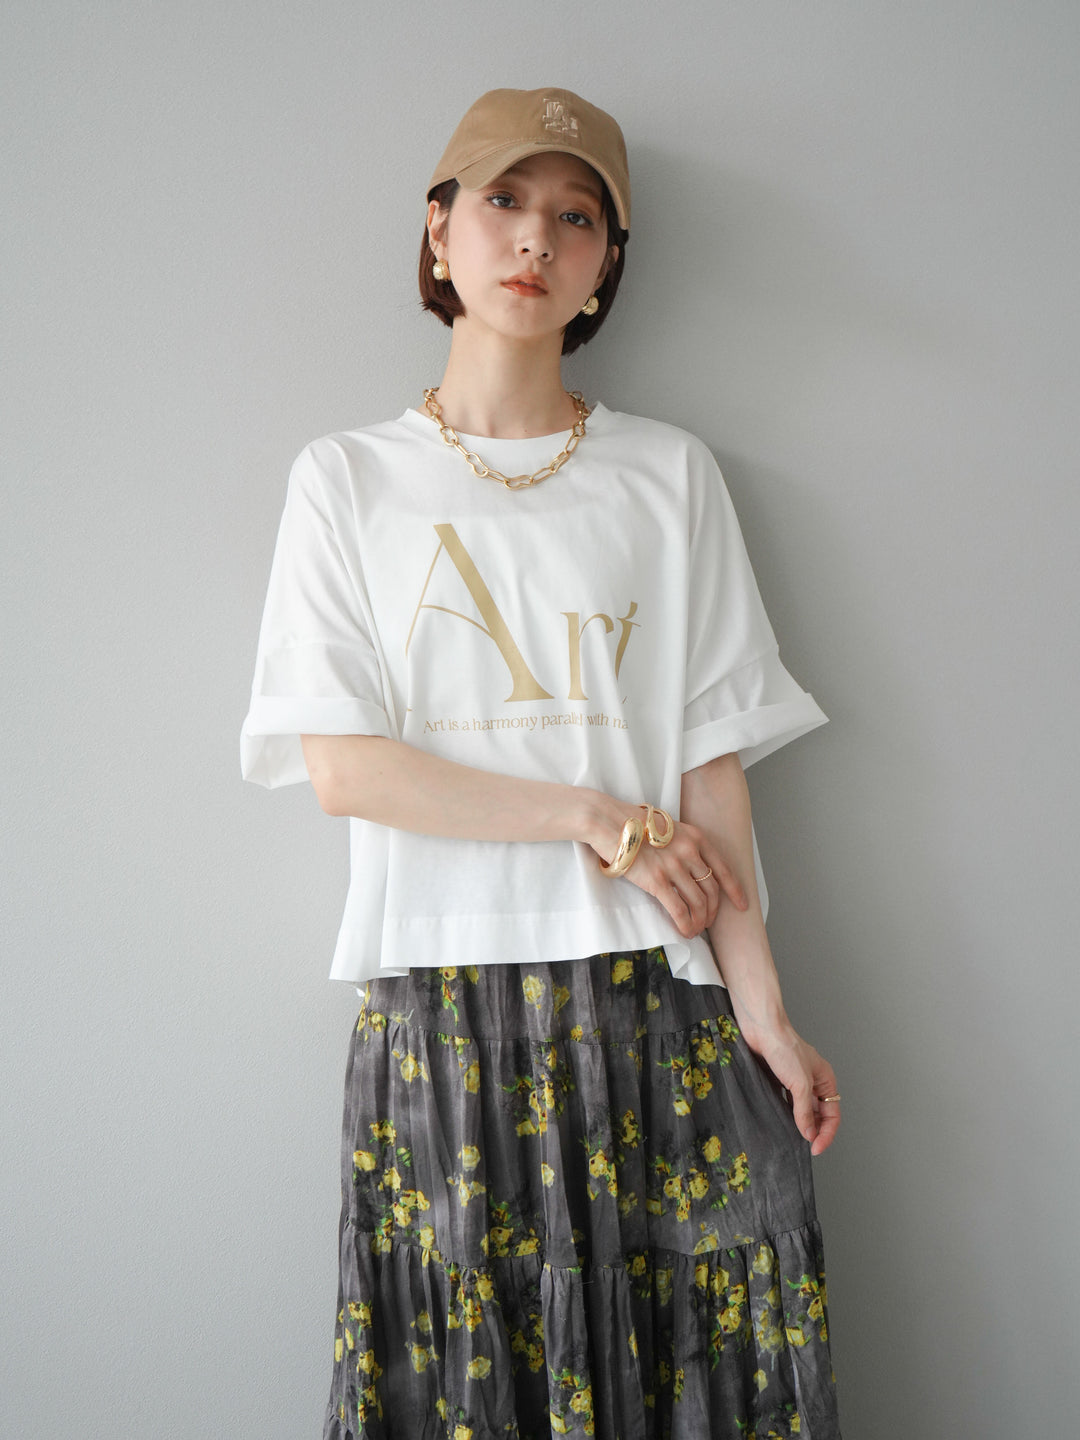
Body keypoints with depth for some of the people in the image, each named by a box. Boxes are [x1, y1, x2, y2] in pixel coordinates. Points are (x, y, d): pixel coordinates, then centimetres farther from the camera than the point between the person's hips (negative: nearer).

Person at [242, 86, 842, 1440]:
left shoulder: (669, 475, 8)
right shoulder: (349, 478, 5)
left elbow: (713, 758, 2)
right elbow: (341, 765, -3)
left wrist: (761, 1005, -7)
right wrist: (593, 816, -10)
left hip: (655, 993, 1)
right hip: (441, 994, 0)